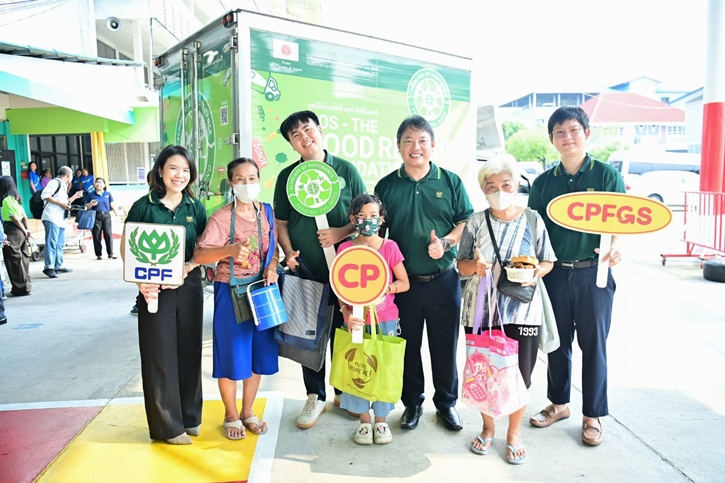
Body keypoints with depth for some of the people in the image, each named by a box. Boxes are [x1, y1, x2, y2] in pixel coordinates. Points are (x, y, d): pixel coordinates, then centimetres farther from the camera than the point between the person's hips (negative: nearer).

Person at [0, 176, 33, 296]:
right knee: (23, 259, 13)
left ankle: (21, 288, 2)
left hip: (12, 232, -9)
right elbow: (24, 216, 10)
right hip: (20, 231, 9)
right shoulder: (16, 197, 12)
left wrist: (24, 231, -7)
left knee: (14, 261, -2)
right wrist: (27, 230, 5)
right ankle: (26, 285, 21)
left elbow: (14, 218, -17)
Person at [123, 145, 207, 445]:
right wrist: (140, 283, -16)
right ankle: (167, 425, 17)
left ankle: (190, 416, 27)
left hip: (189, 287, 3)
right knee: (160, 354, 4)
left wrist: (188, 267, -12)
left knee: (190, 351, 10)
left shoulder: (196, 208, 5)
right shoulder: (143, 207, -4)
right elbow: (128, 251, -1)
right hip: (154, 290, -3)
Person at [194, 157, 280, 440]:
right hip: (231, 292, -4)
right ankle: (231, 415, 27)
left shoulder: (267, 212, 3)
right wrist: (231, 250, -38)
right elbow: (199, 255, -21)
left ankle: (248, 412, 32)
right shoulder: (221, 218, -11)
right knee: (232, 354, 5)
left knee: (259, 353, 12)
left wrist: (271, 267, -9)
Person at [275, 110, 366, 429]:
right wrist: (289, 252, -7)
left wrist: (343, 232, -14)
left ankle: (343, 392, 29)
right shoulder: (287, 176, 5)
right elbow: (281, 223, 8)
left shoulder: (346, 170, 0)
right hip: (305, 270, 1)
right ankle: (315, 396, 25)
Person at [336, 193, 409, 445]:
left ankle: (381, 420, 25)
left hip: (385, 319, 0)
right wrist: (347, 314, -18)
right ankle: (364, 420, 25)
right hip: (356, 320, 1)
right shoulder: (345, 249, -3)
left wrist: (386, 287, -18)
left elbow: (404, 283, 1)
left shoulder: (390, 247, -4)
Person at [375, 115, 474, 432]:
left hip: (444, 281, 0)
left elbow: (467, 222, 4)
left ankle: (447, 402, 31)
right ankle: (412, 402, 31)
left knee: (445, 345, 11)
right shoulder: (386, 186, 3)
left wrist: (446, 242, -14)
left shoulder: (450, 181, 2)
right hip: (404, 282, 0)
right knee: (408, 345, 12)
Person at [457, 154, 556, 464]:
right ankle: (488, 427, 34)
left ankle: (514, 433, 30)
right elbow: (461, 265, 4)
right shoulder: (476, 222, 1)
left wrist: (534, 274, -15)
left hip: (521, 311, 0)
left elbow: (548, 262, 6)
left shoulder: (532, 220, 1)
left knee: (519, 375, 7)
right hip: (481, 310, 1)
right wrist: (475, 266, -18)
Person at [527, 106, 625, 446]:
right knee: (557, 342, 13)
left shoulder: (606, 175, -2)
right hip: (555, 274, 3)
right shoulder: (543, 182, 6)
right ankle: (559, 403, 32)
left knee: (593, 344, 7)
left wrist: (616, 246, -25)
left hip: (593, 273, -3)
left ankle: (592, 415, 22)